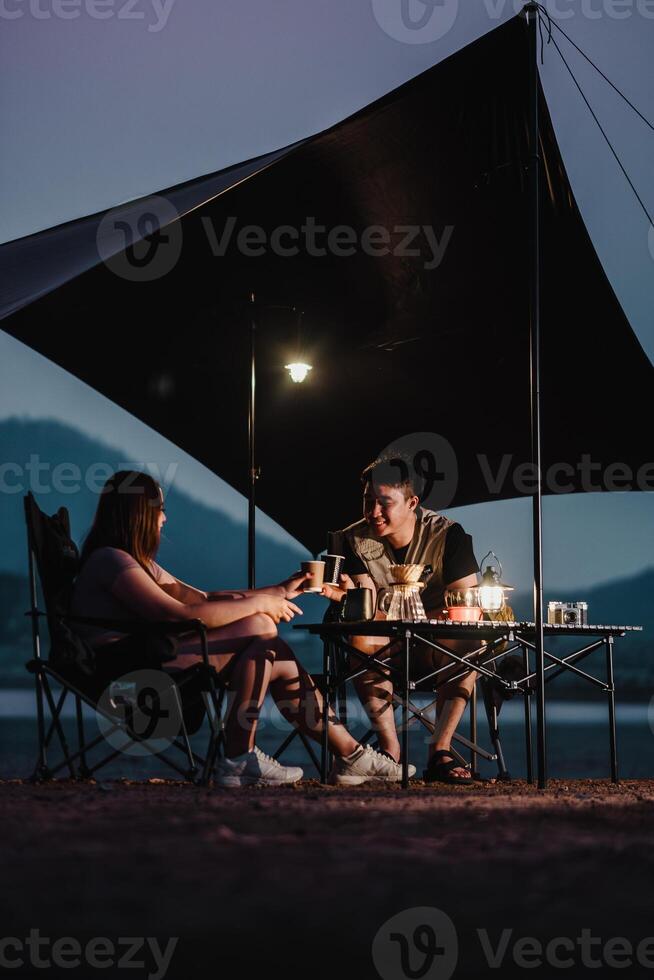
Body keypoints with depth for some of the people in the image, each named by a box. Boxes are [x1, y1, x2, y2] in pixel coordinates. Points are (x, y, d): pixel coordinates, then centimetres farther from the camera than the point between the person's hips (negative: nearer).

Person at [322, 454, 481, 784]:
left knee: (468, 641, -34)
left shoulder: (447, 535, -11)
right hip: (384, 650, 1)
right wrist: (345, 596, -37)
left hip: (435, 648, -1)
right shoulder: (354, 541, -5)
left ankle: (440, 751, -31)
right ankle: (390, 751, -30)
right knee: (359, 639, -33)